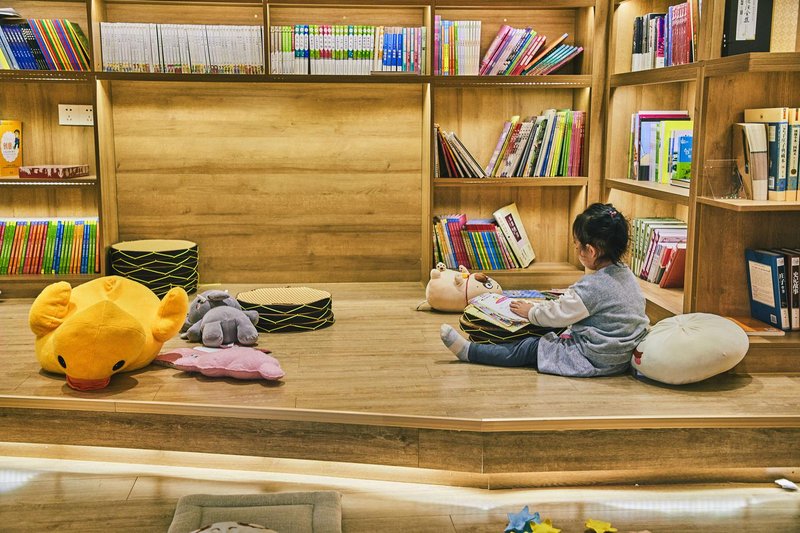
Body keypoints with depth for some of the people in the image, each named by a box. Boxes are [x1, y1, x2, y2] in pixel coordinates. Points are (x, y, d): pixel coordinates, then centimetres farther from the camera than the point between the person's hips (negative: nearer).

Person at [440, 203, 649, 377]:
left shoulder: (592, 286, -24)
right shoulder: (627, 275, 4)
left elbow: (557, 314, -14)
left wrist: (530, 311, 4)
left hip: (593, 361, -9)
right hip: (621, 356, 9)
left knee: (530, 348, -1)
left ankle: (468, 351, 6)